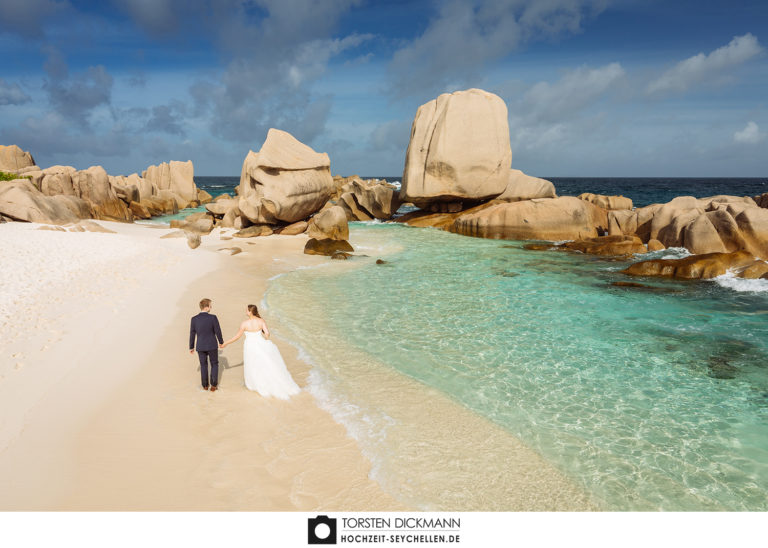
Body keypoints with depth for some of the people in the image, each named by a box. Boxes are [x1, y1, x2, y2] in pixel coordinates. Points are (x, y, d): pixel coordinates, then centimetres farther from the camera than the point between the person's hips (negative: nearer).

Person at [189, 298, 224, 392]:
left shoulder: (194, 319, -11)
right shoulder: (213, 318, -18)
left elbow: (192, 335, -4)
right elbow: (218, 332, -11)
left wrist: (191, 347, 10)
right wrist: (221, 342, 7)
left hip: (200, 346, 2)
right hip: (212, 346, -2)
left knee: (203, 365, 20)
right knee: (214, 365, 16)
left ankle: (205, 385, 26)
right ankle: (213, 385, 11)